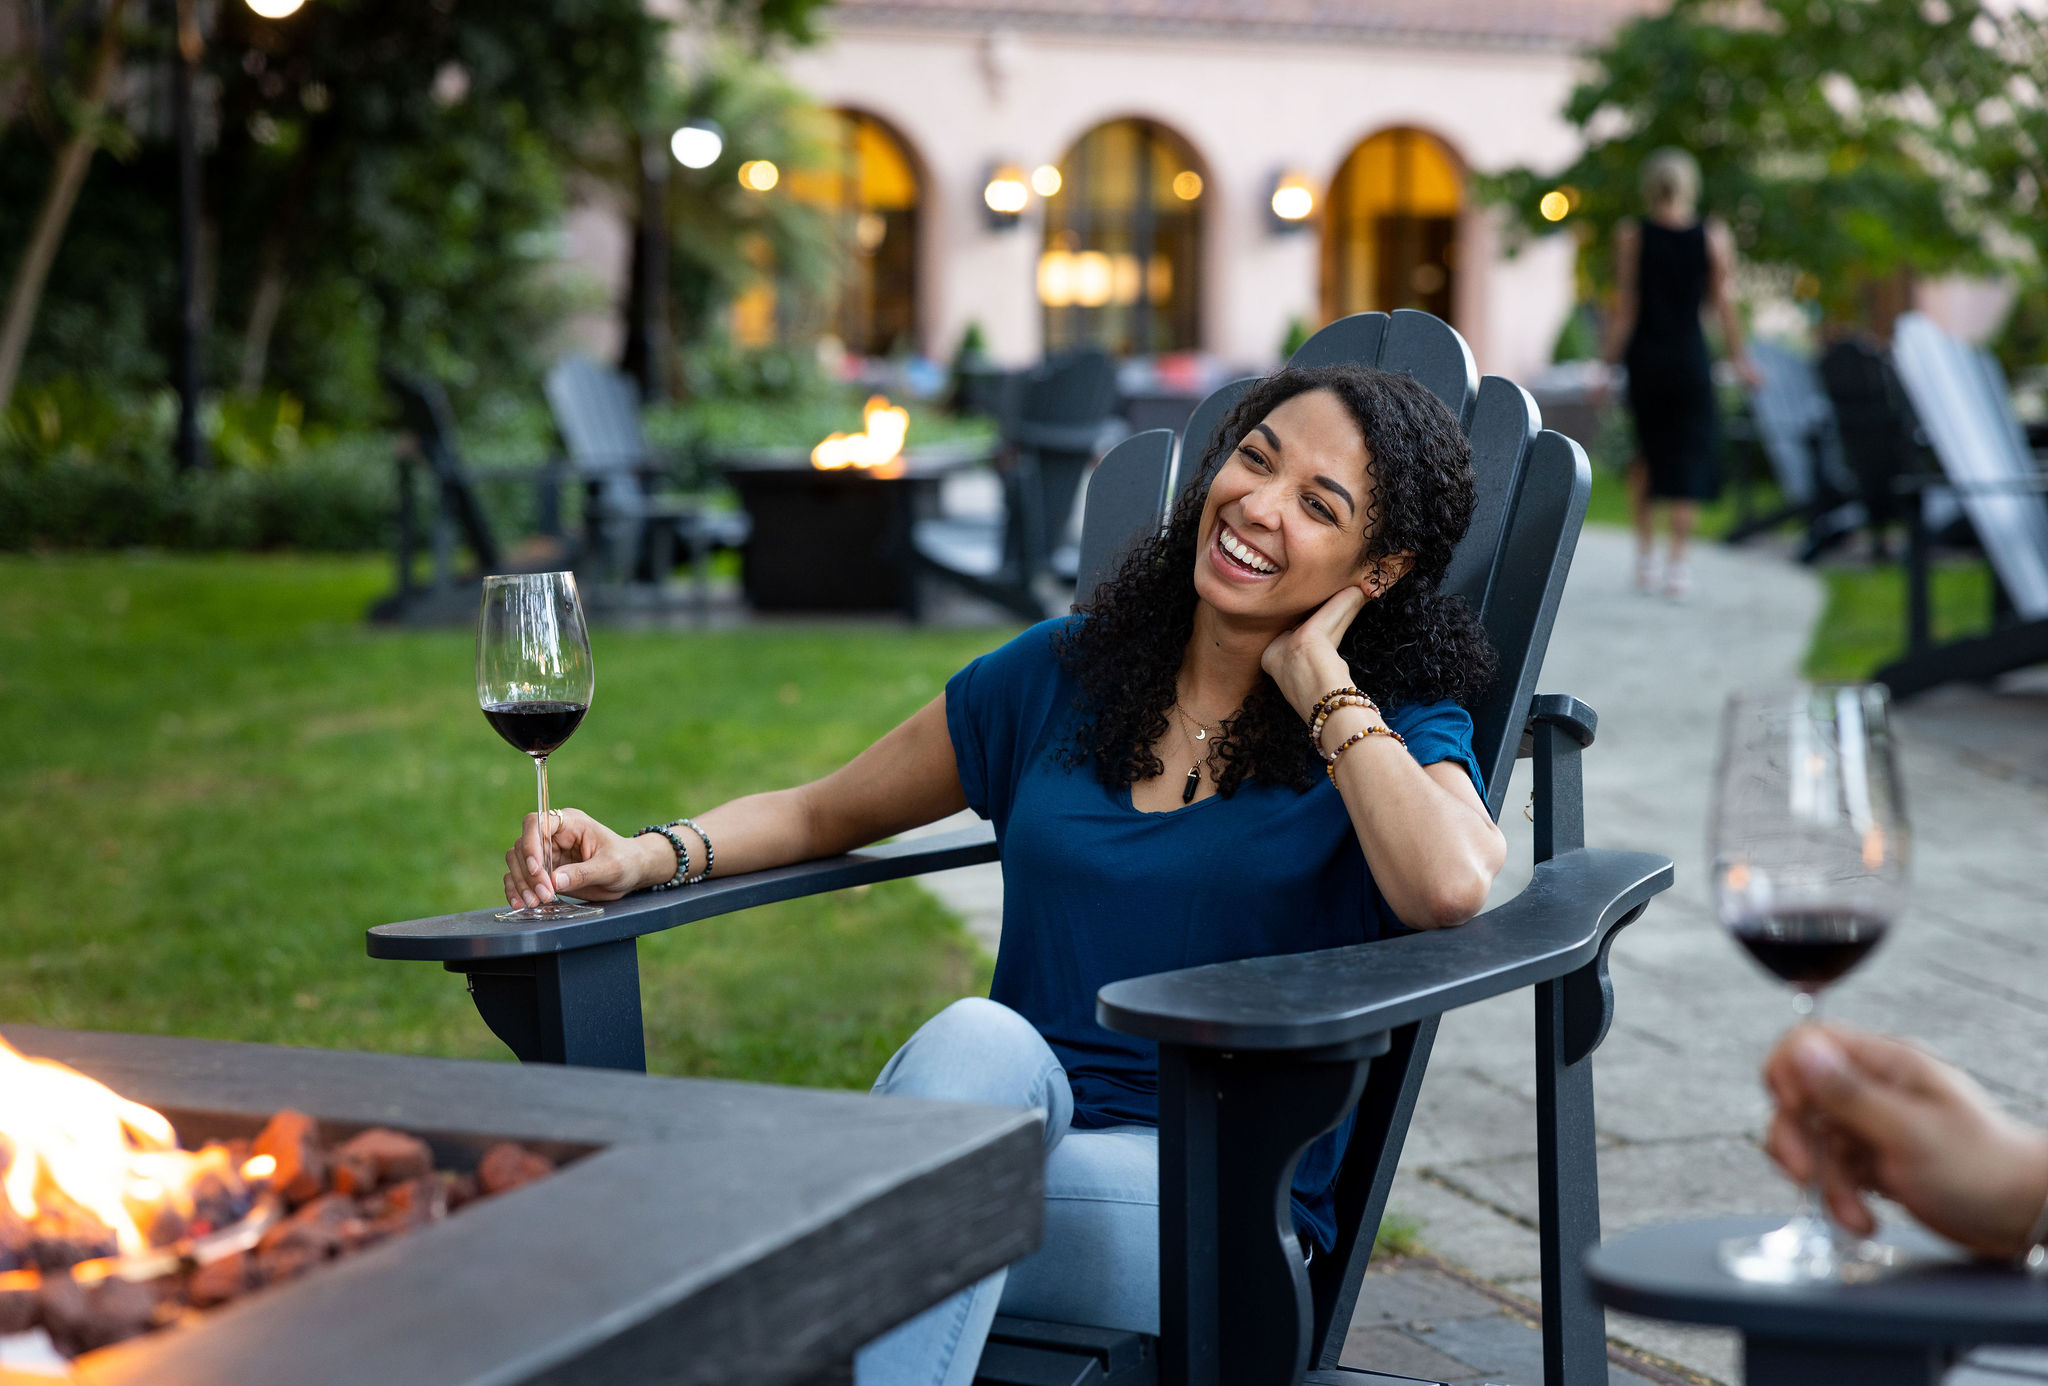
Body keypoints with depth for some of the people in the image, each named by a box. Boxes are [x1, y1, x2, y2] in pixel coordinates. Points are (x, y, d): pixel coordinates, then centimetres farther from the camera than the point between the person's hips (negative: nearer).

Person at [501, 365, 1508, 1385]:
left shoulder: (1391, 728, 3)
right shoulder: (1062, 672, 13)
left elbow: (1450, 887, -22)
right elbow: (824, 812, 22)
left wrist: (1316, 678, -8)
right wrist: (646, 856, 2)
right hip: (1018, 1141, 3)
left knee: (981, 1041, -34)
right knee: (982, 1040, -35)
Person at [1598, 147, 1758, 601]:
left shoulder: (1631, 236, -3)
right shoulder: (1714, 236, -2)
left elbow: (1625, 308, -5)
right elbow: (1723, 303, -1)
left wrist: (1608, 358, 2)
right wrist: (1739, 359, 8)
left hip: (1645, 358, 1)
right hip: (1690, 359, -1)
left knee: (1645, 452, 18)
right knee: (1691, 455, 4)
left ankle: (1645, 552, 13)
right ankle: (1676, 564, -2)